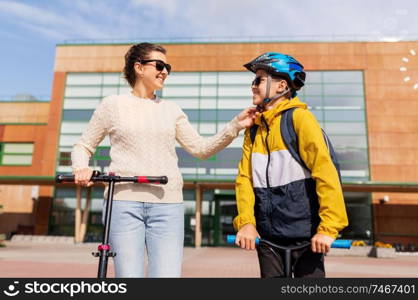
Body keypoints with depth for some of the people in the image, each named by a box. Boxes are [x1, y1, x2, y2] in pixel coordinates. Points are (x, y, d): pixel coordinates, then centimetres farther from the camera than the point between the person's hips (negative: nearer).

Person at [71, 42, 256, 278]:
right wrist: (81, 169, -6)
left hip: (167, 205, 2)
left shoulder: (172, 110, 15)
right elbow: (83, 146, 15)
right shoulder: (113, 104, 10)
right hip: (124, 202, -1)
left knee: (169, 273, -4)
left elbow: (201, 148, 11)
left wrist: (235, 126, 0)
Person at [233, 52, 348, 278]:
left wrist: (328, 228, -19)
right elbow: (245, 177, 1)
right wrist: (246, 222, -10)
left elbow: (326, 173, -15)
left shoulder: (300, 118, -8)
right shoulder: (254, 127, 8)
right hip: (268, 235, 5)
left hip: (305, 234, -4)